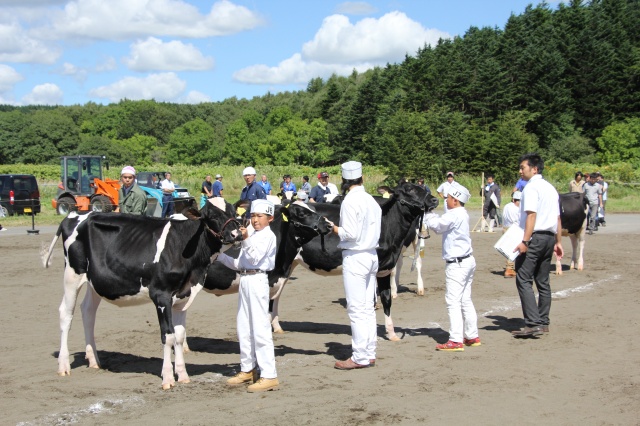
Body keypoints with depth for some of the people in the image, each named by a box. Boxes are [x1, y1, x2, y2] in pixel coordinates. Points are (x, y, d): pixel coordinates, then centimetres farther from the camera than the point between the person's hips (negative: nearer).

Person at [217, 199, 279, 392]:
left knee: (260, 329, -11)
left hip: (257, 281, -9)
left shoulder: (268, 235, -8)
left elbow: (255, 259, -19)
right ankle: (248, 369, 27)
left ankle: (269, 376, -10)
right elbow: (240, 264, 20)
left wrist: (246, 239, -28)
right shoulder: (251, 234, 18)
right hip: (245, 280, 9)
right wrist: (220, 256, 16)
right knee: (244, 329, 15)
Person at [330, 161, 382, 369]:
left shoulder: (350, 201, -14)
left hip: (354, 257, -8)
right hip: (371, 256, 8)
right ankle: (369, 354, 17)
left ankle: (360, 358, 0)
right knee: (368, 307, 12)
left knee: (357, 309, -3)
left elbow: (351, 233, -20)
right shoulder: (371, 200, 9)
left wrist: (336, 229, -1)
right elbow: (376, 230, 12)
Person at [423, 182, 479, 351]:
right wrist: (429, 212, 11)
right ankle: (472, 336, 22)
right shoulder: (461, 214, 14)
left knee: (453, 301, -8)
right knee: (465, 300, 16)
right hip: (467, 261, 10)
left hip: (457, 263, -10)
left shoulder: (455, 215, -17)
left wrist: (427, 213, 2)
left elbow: (436, 225, -14)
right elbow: (440, 226, 15)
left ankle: (456, 341, -9)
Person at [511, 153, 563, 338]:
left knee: (524, 280, -11)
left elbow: (531, 214, -19)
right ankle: (543, 322, 17)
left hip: (535, 236, -9)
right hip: (549, 237, 9)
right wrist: (558, 242, 22)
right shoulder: (550, 188, 18)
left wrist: (525, 241, -24)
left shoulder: (531, 187, -9)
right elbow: (557, 217, 18)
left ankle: (533, 323, -18)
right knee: (543, 281, 14)